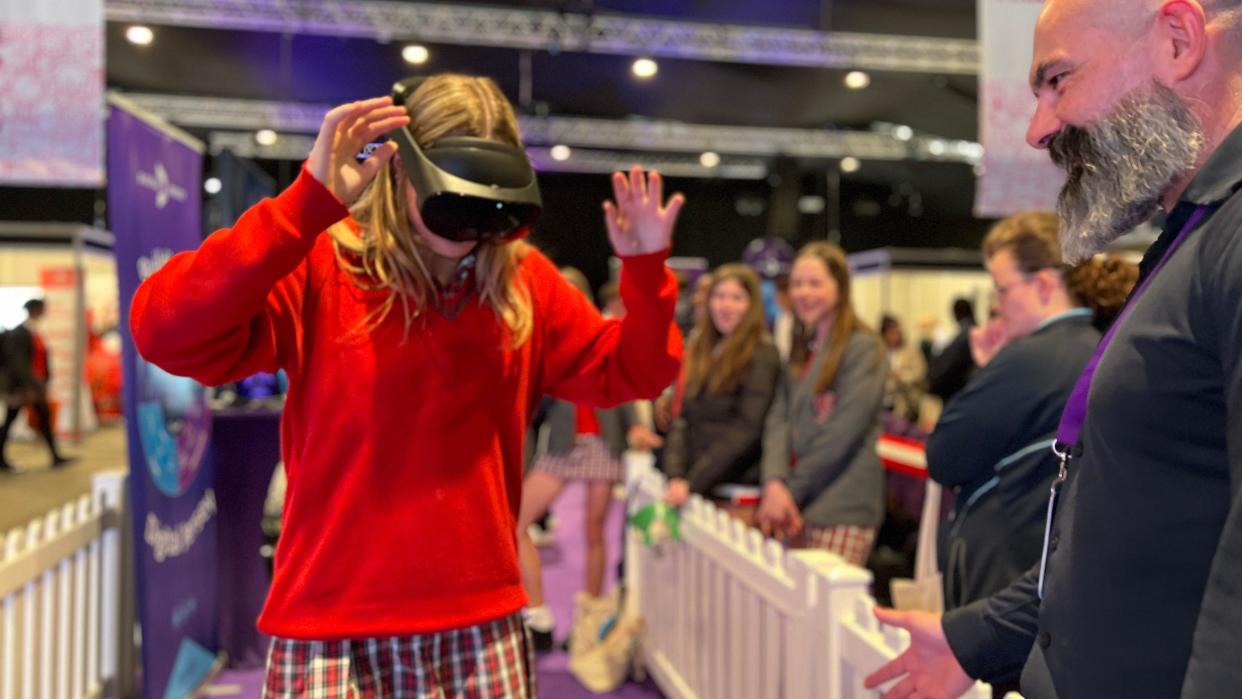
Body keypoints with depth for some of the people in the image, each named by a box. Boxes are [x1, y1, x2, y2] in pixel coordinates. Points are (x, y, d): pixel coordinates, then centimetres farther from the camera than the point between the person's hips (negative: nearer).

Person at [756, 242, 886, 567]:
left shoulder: (863, 348, -6)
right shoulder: (801, 351, 16)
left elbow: (844, 432, -13)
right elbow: (779, 420, 5)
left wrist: (792, 491, -9)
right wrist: (774, 483, -12)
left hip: (843, 509, -6)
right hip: (799, 505, 6)